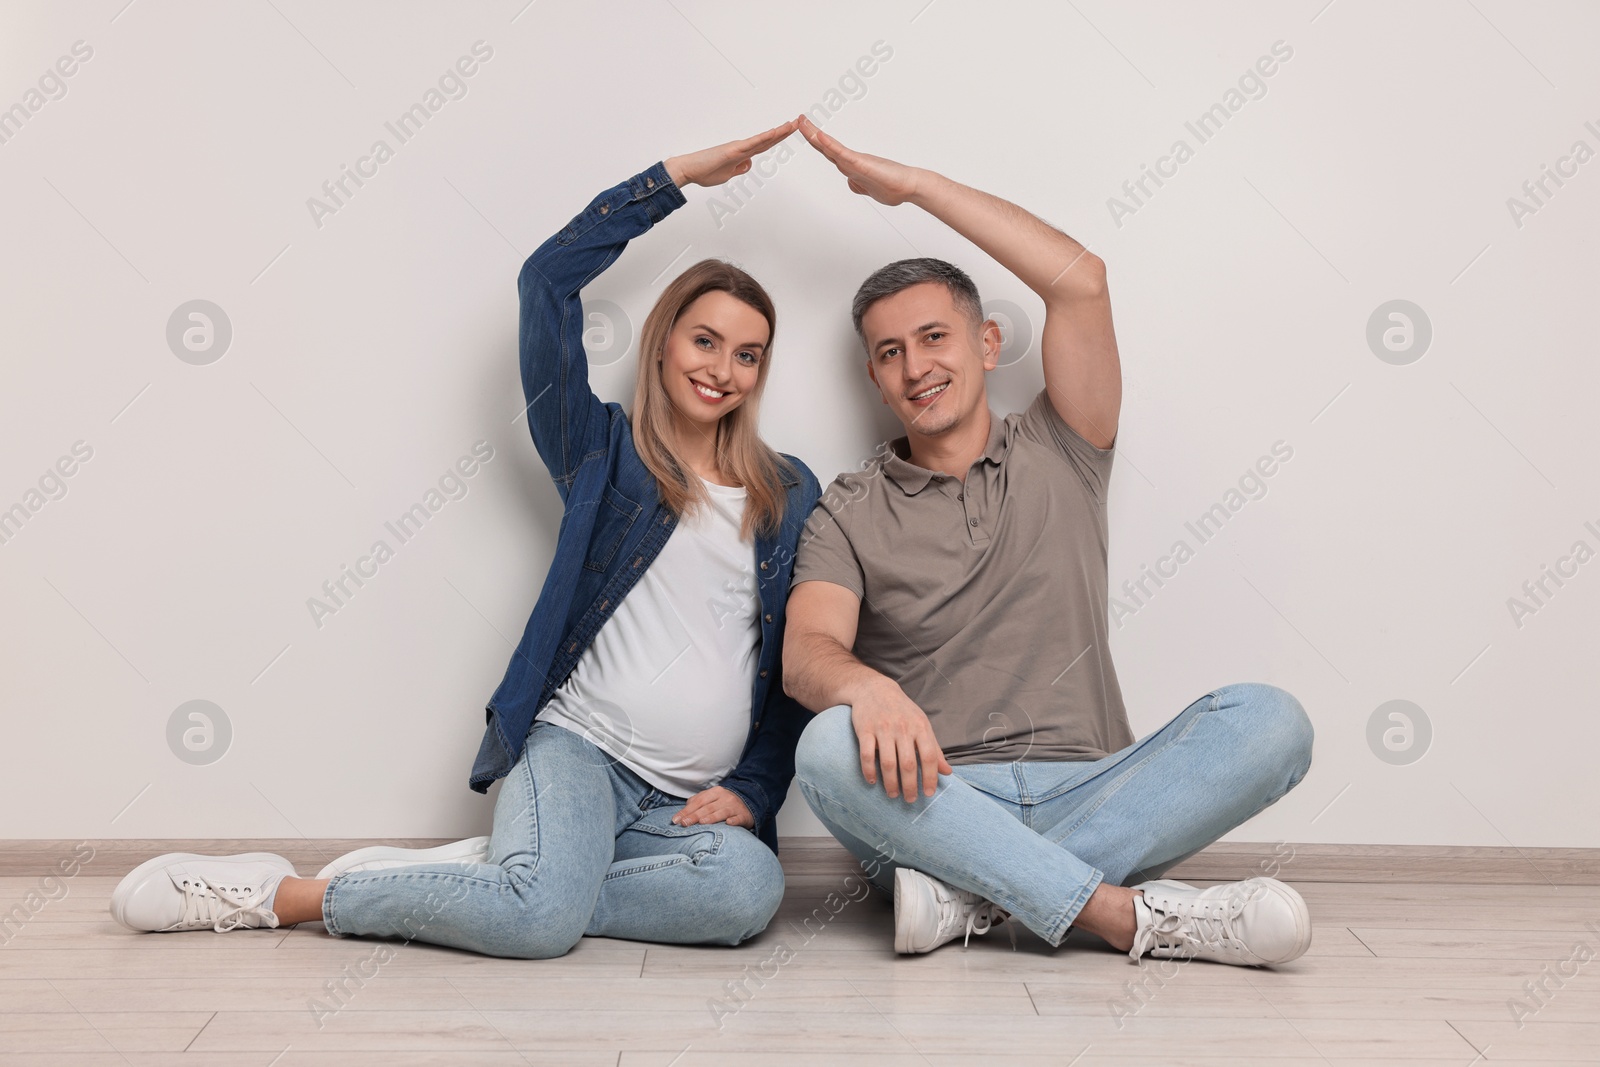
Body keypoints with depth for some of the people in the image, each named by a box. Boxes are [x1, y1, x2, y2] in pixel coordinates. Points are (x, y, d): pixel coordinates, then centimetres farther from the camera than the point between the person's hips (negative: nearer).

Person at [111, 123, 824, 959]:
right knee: (544, 914, -32)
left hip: (690, 801, 3)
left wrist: (752, 789, 0)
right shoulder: (603, 452, 8)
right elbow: (549, 278, -2)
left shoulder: (791, 495, 14)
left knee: (751, 887, -32)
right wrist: (681, 175, 1)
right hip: (577, 748, -3)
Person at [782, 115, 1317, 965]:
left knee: (1269, 722, -23)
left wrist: (914, 184, 4)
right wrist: (868, 689, -33)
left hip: (1086, 791, 1)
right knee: (832, 746, -33)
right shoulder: (850, 513, 10)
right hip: (934, 805, -1)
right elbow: (807, 652, -8)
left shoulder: (1059, 456, 14)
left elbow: (1078, 280, 1)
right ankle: (1134, 917, -31)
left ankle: (970, 894, -29)